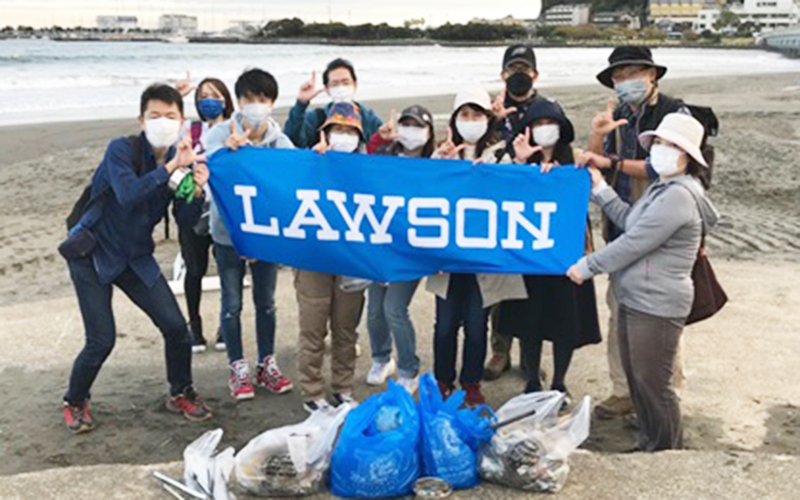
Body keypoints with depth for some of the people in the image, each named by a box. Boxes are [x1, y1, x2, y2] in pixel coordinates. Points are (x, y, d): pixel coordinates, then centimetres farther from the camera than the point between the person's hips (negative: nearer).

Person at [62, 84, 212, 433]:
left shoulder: (181, 160, -4)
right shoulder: (122, 150, -17)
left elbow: (185, 221, -7)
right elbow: (128, 194, -35)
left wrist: (196, 192, -25)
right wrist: (170, 167, -37)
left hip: (136, 256, 5)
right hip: (92, 253, -4)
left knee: (175, 325, -3)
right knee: (101, 340, -8)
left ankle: (180, 393, 22)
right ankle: (75, 403, 20)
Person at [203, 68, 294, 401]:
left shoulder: (281, 142, -7)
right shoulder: (220, 134, -11)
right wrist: (227, 149, -40)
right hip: (228, 231, -2)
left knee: (266, 301, 13)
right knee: (232, 303, 7)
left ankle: (267, 364, 28)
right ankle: (238, 368, 21)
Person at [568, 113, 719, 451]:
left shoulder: (678, 197, -20)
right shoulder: (660, 189, 14)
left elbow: (634, 243, -20)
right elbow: (629, 220, 19)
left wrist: (588, 266, -11)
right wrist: (600, 188, 15)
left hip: (657, 307, -10)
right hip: (634, 300, 10)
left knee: (654, 385, 1)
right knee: (636, 380, 18)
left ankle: (667, 454, 17)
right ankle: (648, 446, 32)